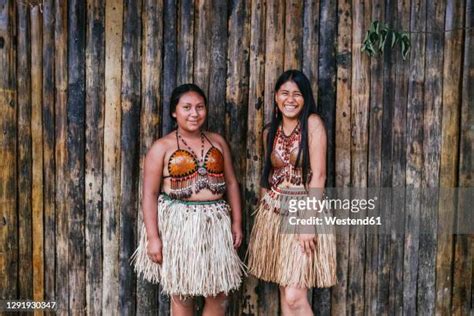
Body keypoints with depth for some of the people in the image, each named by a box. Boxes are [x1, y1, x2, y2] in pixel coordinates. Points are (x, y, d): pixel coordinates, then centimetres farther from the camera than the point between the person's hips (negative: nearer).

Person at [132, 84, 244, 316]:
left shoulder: (218, 142, 8)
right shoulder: (162, 147, -3)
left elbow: (231, 183, 12)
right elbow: (149, 195, -7)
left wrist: (236, 222, 7)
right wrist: (153, 237, -13)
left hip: (215, 223, 3)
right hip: (178, 224, -3)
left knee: (219, 294, 8)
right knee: (181, 294, 8)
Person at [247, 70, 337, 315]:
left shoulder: (313, 123, -8)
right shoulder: (270, 131, 8)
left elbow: (318, 175, -14)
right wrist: (262, 212, 14)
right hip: (274, 212, 5)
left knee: (295, 296, -10)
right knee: (284, 290, 10)